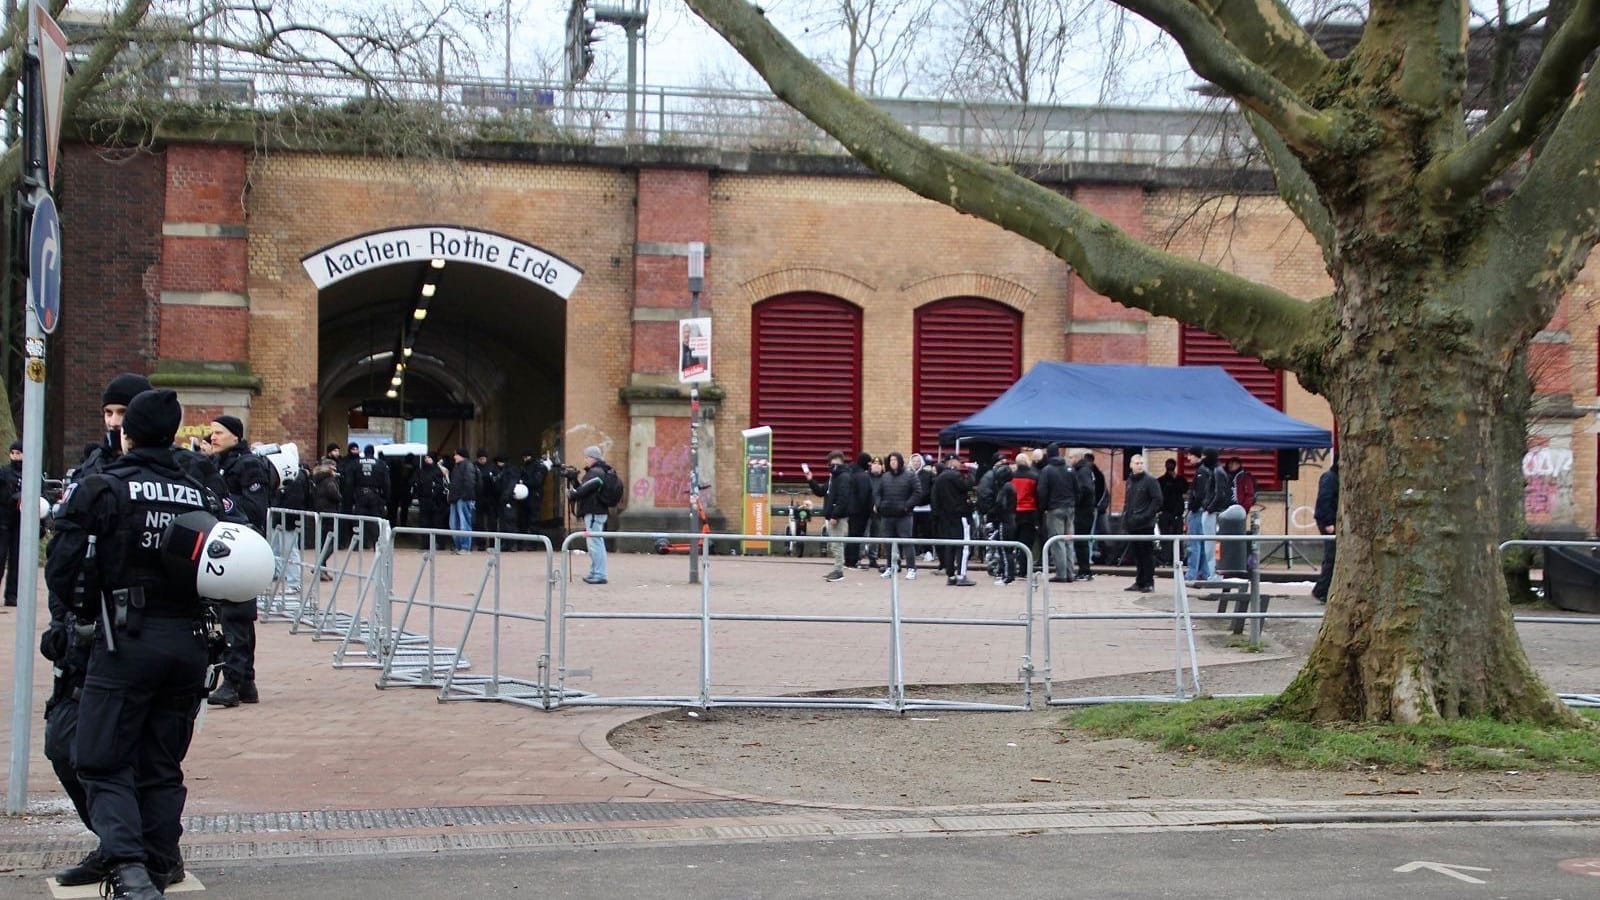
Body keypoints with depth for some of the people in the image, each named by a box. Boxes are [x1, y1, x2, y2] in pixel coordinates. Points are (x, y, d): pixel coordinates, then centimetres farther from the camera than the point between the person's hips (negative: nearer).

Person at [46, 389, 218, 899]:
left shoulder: (101, 490, -6)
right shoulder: (202, 496, 8)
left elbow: (61, 574, -8)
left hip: (126, 642, -4)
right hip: (189, 642, 5)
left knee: (104, 765, 1)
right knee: (162, 768, 16)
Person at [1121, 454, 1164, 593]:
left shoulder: (1150, 481, -7)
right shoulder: (1130, 481, 15)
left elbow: (1158, 500, -12)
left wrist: (1147, 515, -17)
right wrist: (1125, 516, 11)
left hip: (1145, 524, -7)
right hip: (1132, 524, 7)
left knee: (1147, 554, -4)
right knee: (1137, 554, 10)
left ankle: (1149, 583, 0)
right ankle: (1139, 581, 16)